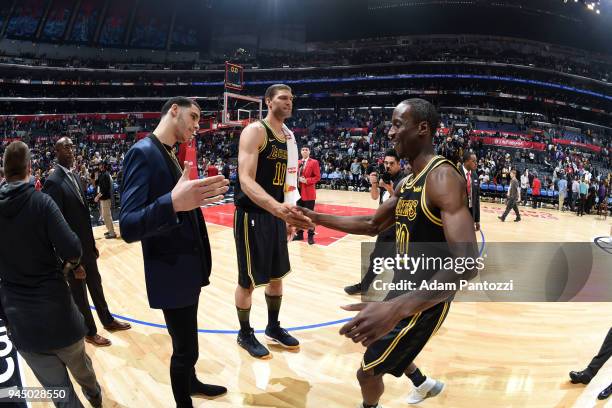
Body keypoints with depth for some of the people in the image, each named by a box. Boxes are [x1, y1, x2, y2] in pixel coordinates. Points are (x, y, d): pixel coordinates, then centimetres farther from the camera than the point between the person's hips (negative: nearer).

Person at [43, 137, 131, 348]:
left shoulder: (74, 176, 7)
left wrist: (92, 243, 14)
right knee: (79, 292, 10)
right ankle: (90, 332, 27)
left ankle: (108, 321, 38)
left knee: (96, 285, 21)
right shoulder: (54, 181, -19)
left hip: (86, 246, 8)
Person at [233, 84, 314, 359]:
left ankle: (273, 327, 36)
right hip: (252, 215, -8)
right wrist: (278, 207, -42)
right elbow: (246, 181, -27)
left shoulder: (288, 137, 12)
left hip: (276, 215, 8)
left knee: (277, 275, 17)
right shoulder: (255, 131, -14)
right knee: (248, 281, 6)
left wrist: (289, 216, 18)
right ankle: (245, 334, 26)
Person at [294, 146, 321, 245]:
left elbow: (317, 177, -8)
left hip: (309, 192, -6)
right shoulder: (298, 163, 13)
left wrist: (306, 180, -17)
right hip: (299, 191, 6)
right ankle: (300, 234, 21)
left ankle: (311, 235, 6)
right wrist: (297, 179, -1)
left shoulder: (314, 162, -4)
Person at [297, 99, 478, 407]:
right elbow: (373, 225, 18)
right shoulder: (407, 183, 5)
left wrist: (396, 308, -49)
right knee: (378, 340, 31)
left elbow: (466, 264, -36)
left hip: (425, 300, -9)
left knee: (368, 372, 5)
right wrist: (318, 218, 8)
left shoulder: (442, 178, -26)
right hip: (407, 289, 9)